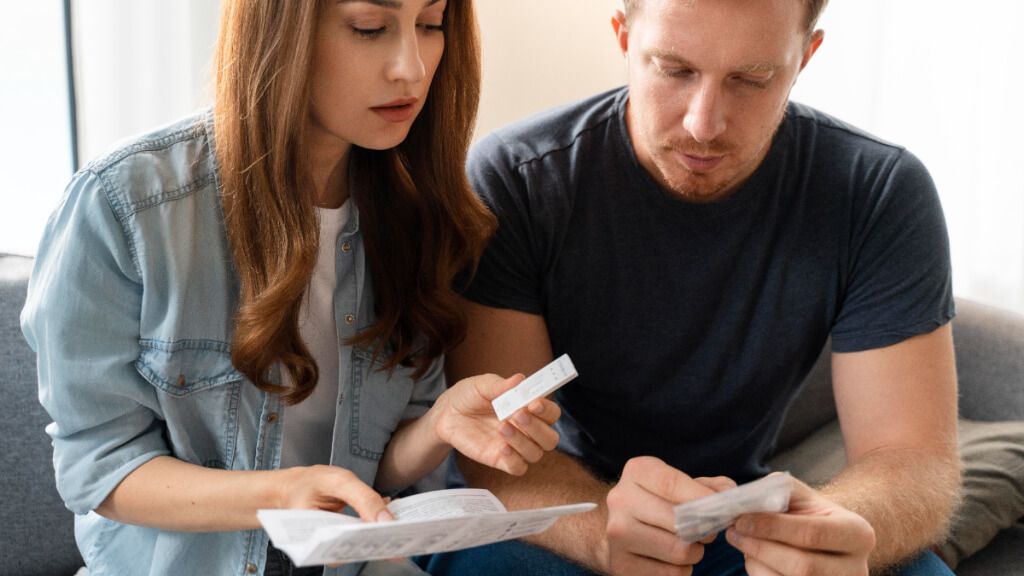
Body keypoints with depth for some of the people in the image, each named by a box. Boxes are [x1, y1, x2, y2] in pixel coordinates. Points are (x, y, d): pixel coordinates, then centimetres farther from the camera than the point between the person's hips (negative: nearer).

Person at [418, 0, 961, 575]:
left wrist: (839, 530, -41)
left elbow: (915, 456, -16)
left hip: (753, 522, 3)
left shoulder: (882, 193, -14)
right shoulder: (512, 180, -19)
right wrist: (606, 526, -44)